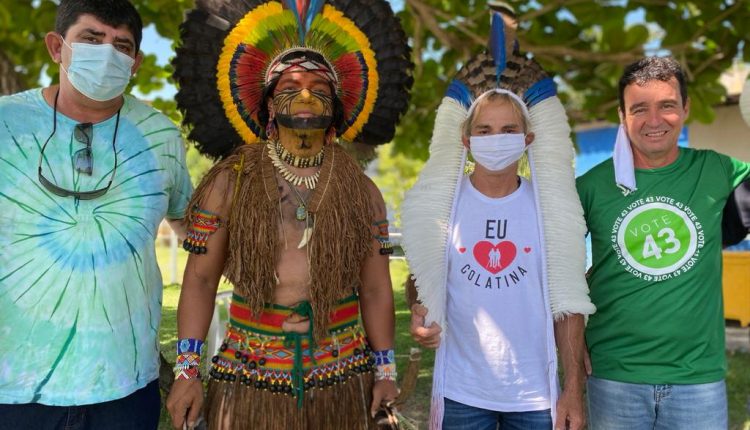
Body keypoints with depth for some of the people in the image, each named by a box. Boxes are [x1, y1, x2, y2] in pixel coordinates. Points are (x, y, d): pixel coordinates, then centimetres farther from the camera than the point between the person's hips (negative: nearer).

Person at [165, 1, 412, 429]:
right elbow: (200, 279, -1)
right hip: (249, 377, -1)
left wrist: (385, 371, 4)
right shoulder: (229, 181, 0)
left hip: (342, 380, 2)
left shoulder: (361, 191, 4)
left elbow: (376, 290, 6)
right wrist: (187, 370, -7)